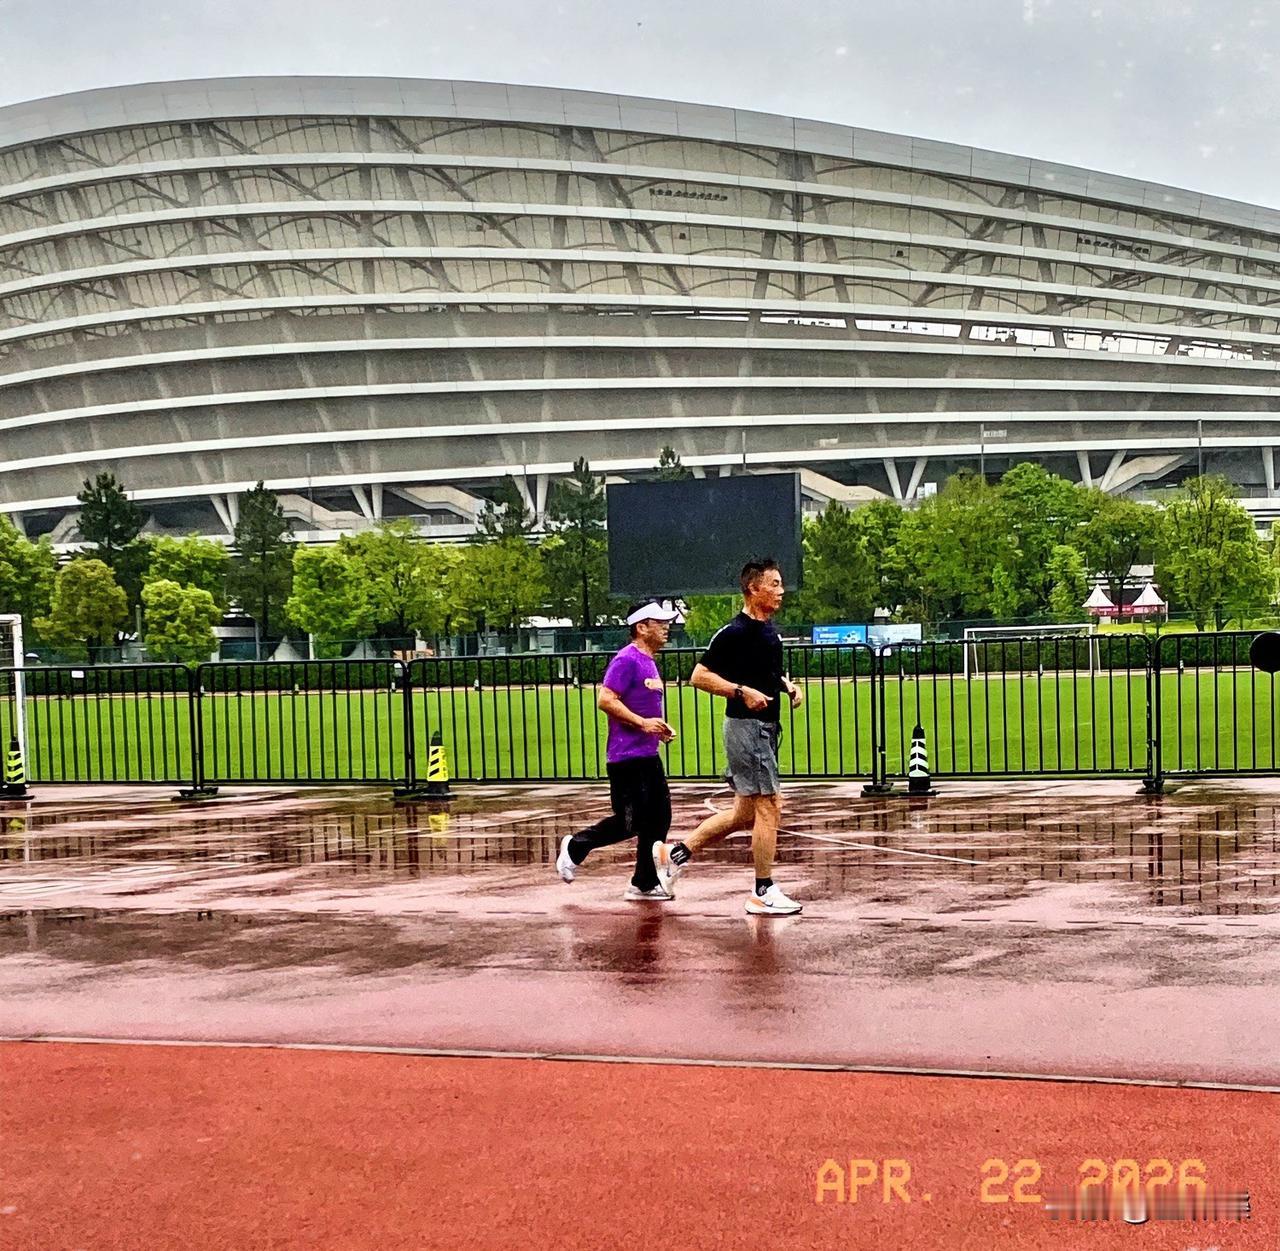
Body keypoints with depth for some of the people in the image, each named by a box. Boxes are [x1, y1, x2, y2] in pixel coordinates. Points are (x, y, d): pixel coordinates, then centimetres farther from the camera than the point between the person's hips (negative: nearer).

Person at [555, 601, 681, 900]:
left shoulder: (649, 662, 17)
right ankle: (576, 846, 14)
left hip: (648, 755, 10)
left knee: (658, 818, 8)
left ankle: (646, 884, 15)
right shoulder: (626, 660, -14)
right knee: (630, 823, -6)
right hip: (627, 757, -10)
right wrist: (643, 723, -21)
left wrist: (660, 728, 13)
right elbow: (606, 700, -22)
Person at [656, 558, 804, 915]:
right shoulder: (735, 632, -15)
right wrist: (742, 691, -24)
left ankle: (676, 854, 21)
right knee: (768, 806, -6)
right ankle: (764, 892, 3)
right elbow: (699, 676, -15)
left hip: (766, 728, 9)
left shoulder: (770, 629, 13)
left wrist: (789, 686, 10)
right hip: (746, 726, -9)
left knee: (745, 813, 13)